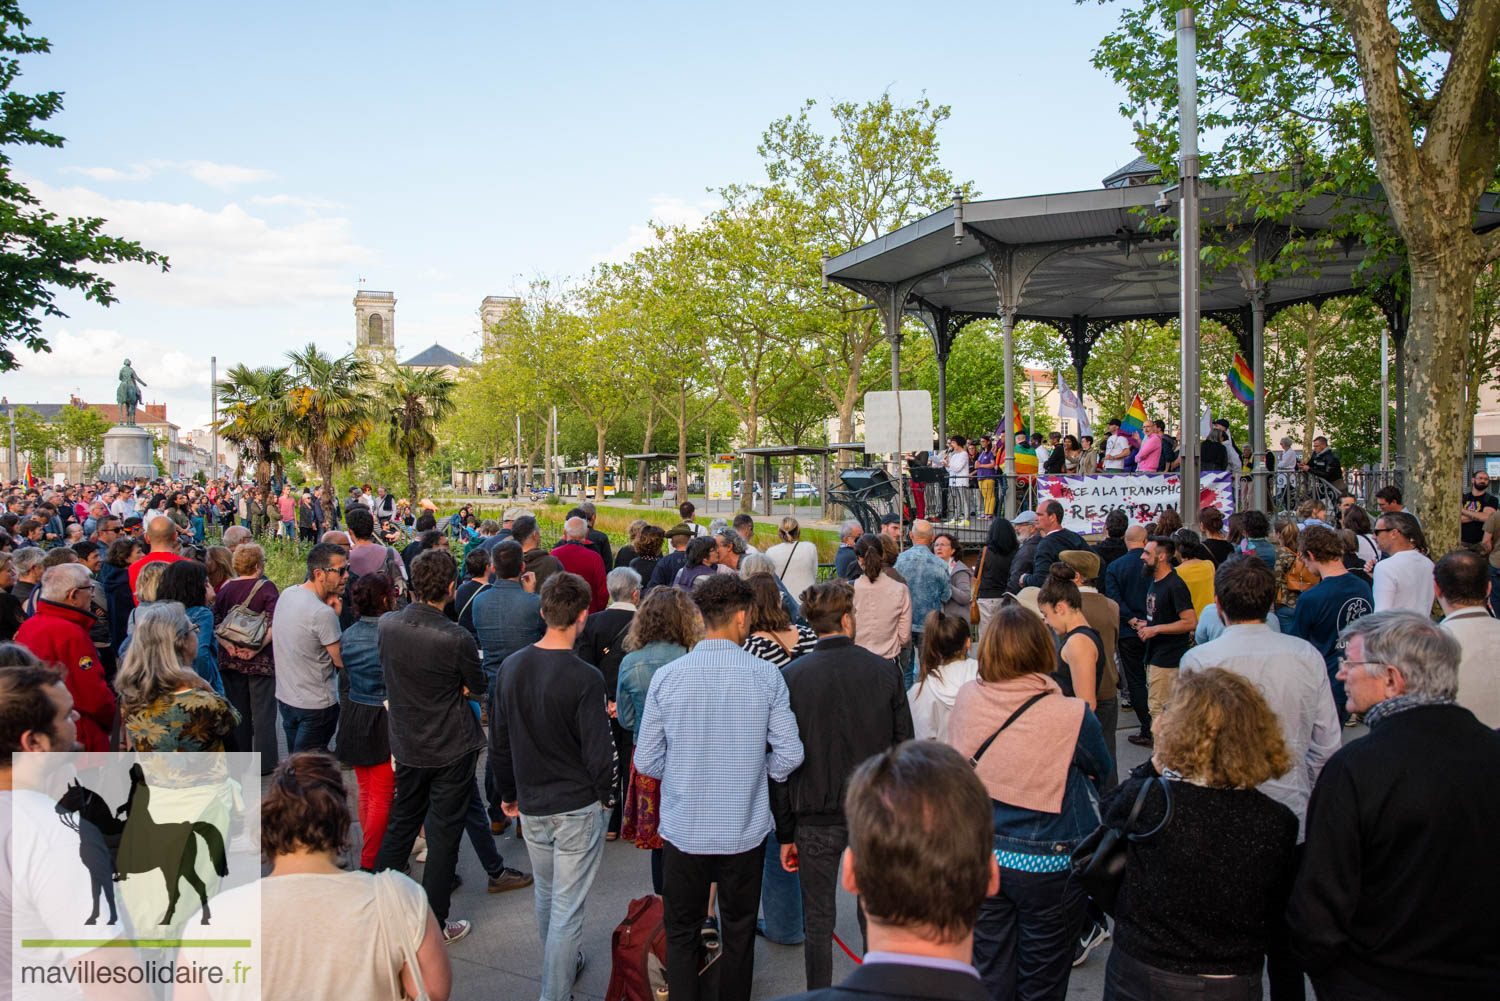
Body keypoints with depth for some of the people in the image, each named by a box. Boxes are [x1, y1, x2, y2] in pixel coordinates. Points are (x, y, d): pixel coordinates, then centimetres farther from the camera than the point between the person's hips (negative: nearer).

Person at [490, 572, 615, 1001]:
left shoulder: (511, 667, -4)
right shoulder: (584, 679, -22)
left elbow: (499, 742, 5)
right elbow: (599, 752, -19)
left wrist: (507, 793, 18)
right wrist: (606, 799, -1)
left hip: (530, 806, 7)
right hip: (578, 807, -6)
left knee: (546, 894, 26)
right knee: (567, 909, 5)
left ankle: (563, 964, 46)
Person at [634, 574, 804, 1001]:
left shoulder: (666, 677, -8)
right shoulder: (766, 677, -10)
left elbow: (646, 761, -5)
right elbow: (789, 755, -9)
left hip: (684, 832, 0)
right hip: (745, 831, 0)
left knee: (682, 934, 16)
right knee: (739, 934, 18)